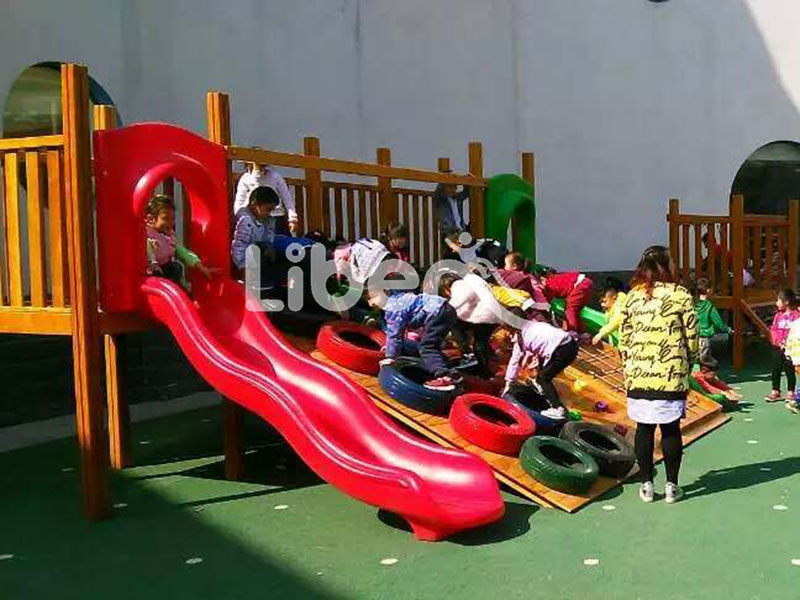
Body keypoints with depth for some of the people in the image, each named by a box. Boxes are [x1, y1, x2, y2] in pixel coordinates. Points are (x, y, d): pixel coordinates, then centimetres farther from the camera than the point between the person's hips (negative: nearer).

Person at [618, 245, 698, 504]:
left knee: (645, 429, 10)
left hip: (639, 374, 2)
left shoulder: (633, 296, 3)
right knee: (671, 429, 8)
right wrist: (687, 365, 12)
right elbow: (691, 337, -3)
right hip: (672, 375, -2)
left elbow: (624, 339, 6)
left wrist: (628, 368, 16)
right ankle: (672, 485, 16)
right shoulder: (681, 295, -5)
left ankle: (647, 484, 16)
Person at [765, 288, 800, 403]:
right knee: (775, 370, 8)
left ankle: (790, 393, 16)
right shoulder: (778, 315, 8)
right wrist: (778, 342, -7)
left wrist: (787, 343, -17)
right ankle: (775, 392, 17)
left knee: (790, 370, 4)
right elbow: (773, 330, 7)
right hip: (777, 347, 5)